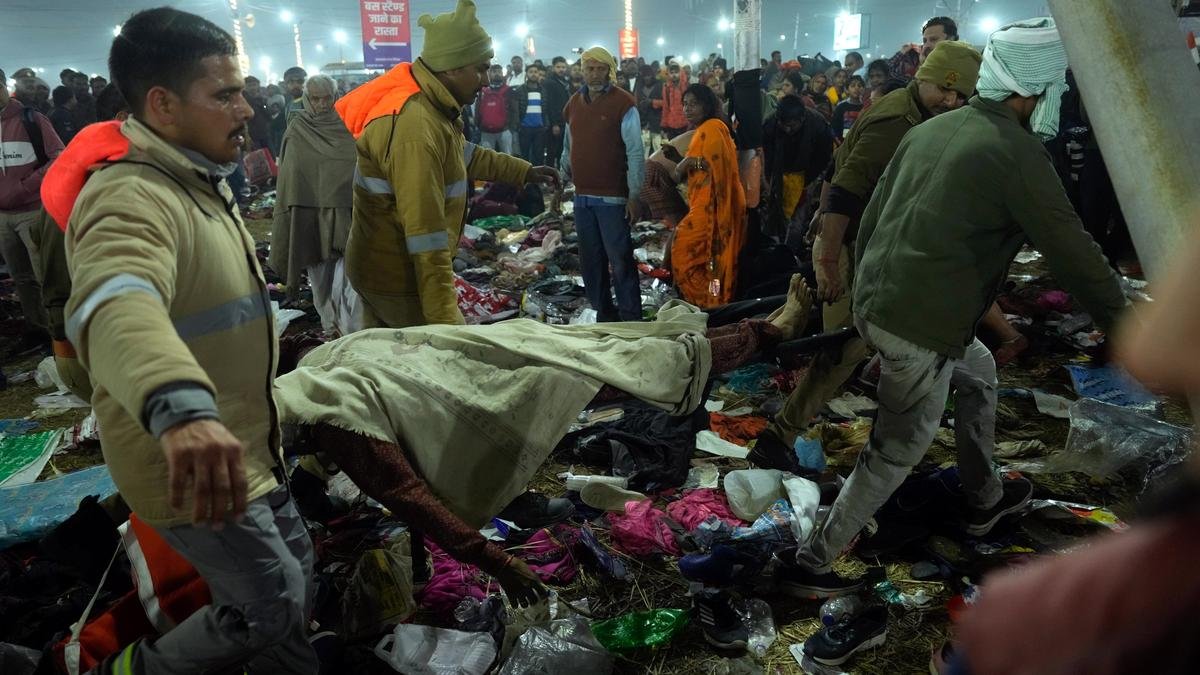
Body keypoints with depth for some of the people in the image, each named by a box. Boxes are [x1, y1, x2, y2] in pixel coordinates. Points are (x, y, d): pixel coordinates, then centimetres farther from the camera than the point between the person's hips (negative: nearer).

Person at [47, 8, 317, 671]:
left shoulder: (198, 179, 8)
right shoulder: (130, 196, -26)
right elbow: (116, 305, -49)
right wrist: (180, 407, -67)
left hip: (246, 447, 9)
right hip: (189, 465, -9)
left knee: (296, 576, 20)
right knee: (272, 606, 3)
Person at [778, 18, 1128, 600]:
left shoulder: (930, 129, 11)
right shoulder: (1017, 150, -12)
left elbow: (870, 219, 16)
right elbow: (1073, 252, -10)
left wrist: (865, 287, 28)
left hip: (873, 303, 9)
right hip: (921, 325, -9)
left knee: (979, 374, 30)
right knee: (896, 452, 6)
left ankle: (984, 500, 46)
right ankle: (813, 561, 15)